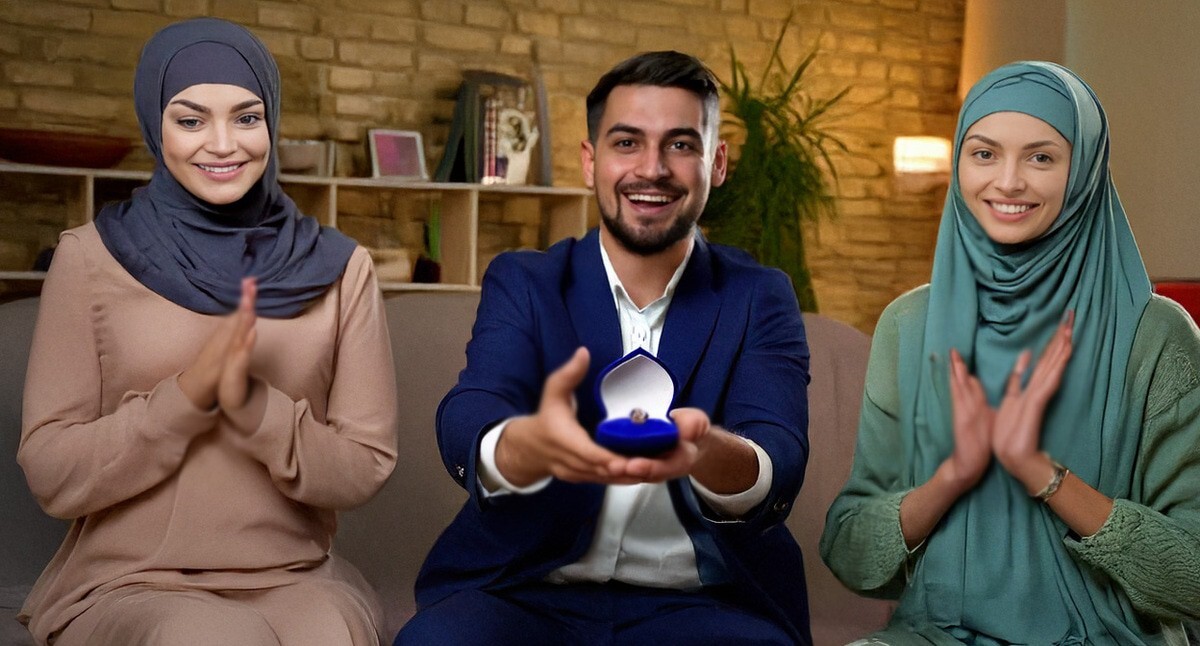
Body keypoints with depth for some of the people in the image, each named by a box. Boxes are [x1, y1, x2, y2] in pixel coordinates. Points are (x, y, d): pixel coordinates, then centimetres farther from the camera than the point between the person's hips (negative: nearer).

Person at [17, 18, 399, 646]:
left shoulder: (339, 268, 2)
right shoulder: (90, 256, -1)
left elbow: (365, 468, 0)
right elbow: (51, 476, -4)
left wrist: (253, 407, -18)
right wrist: (188, 392, -19)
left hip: (295, 579, 1)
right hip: (126, 586, -1)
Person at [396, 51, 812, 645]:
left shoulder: (761, 300, 4)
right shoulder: (520, 283, 5)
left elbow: (779, 460, -13)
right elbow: (466, 423, -13)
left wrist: (706, 451, -39)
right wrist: (532, 443, -39)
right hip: (523, 591, 0)